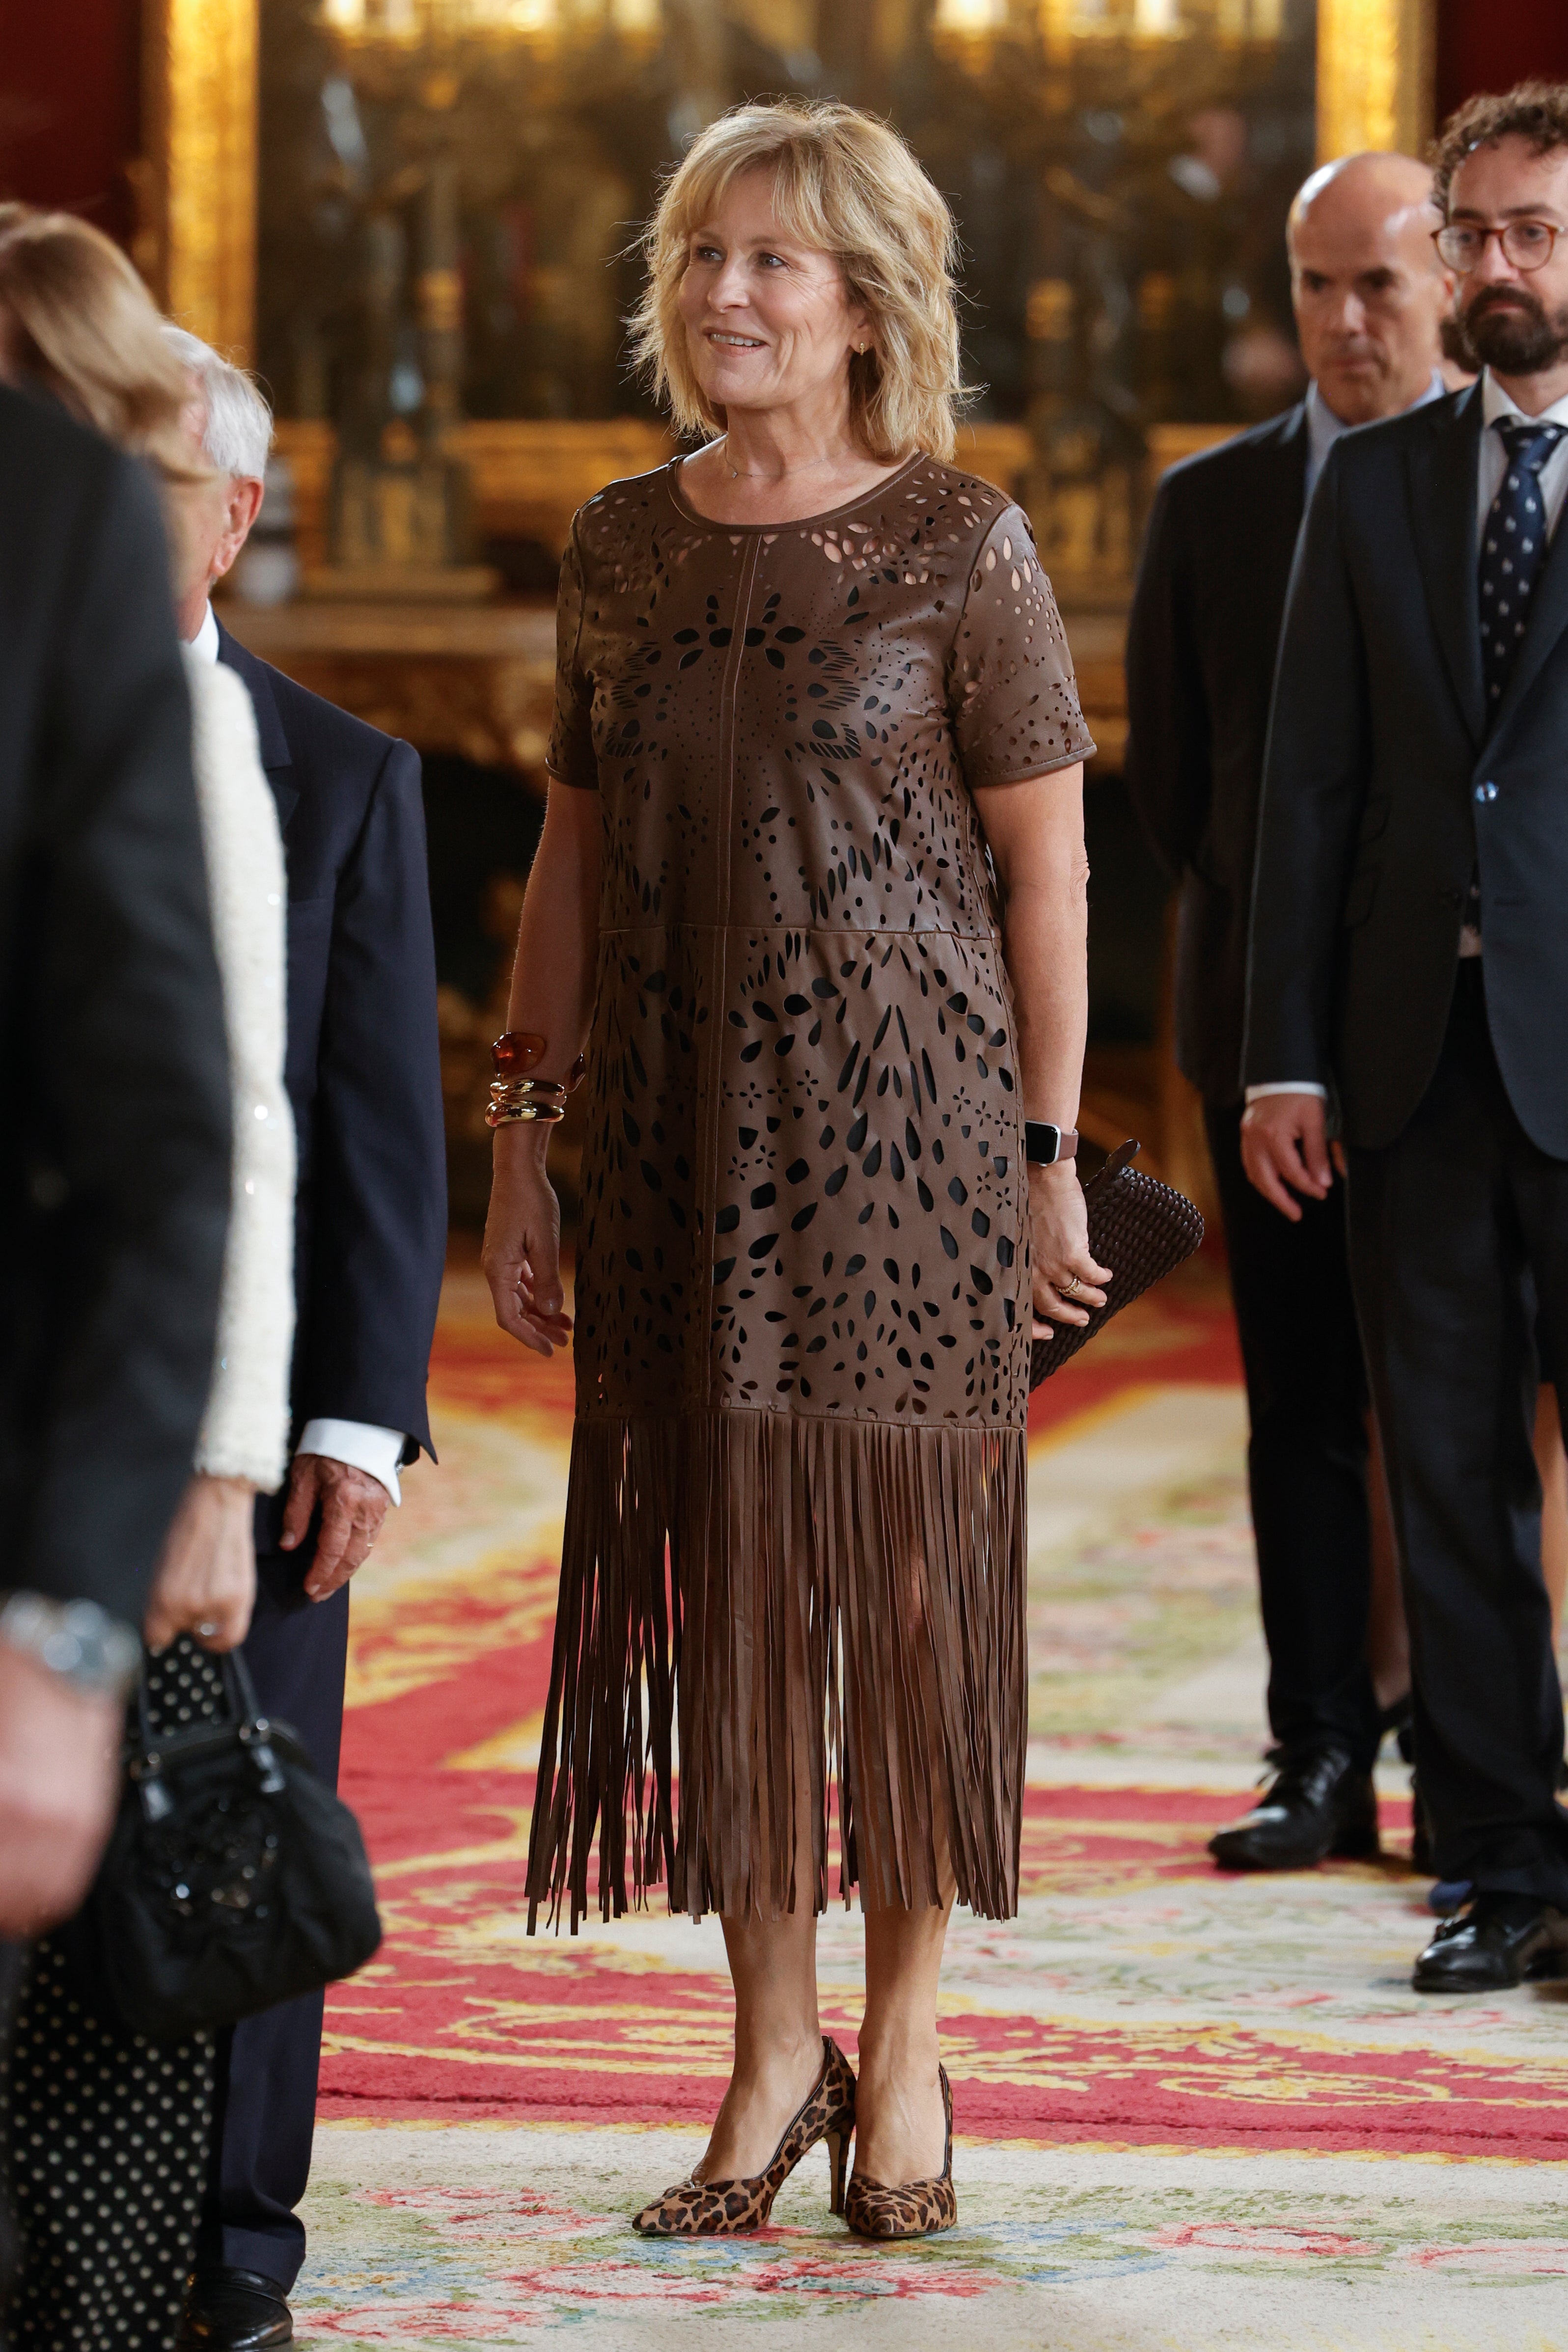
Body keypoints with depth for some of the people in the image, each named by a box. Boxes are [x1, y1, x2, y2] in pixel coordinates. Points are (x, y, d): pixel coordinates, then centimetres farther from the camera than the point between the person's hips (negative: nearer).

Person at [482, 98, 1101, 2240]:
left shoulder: (959, 546, -4)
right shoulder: (621, 549, 8)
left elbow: (1046, 873, -3)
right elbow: (576, 854, 13)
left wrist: (1049, 1156, -5)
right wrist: (526, 1128, 9)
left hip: (911, 1128, -4)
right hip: (685, 1144, 4)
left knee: (909, 1568, 1)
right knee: (722, 1576, 5)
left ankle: (904, 2045, 15)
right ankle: (775, 2054, 16)